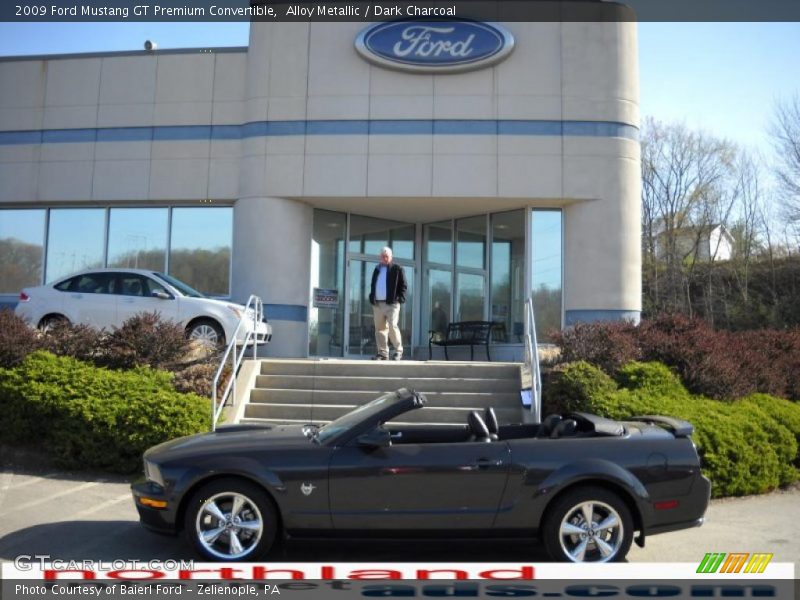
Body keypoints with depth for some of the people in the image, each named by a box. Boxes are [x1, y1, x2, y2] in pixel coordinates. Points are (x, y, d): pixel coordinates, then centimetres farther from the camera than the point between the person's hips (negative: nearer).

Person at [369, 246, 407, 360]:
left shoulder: (397, 269, 3)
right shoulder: (377, 270, 19)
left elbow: (403, 286, -1)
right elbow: (373, 286, 23)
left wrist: (400, 299, -12)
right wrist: (372, 300, 11)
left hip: (392, 304, -5)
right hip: (377, 304, 6)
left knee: (392, 327, -15)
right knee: (380, 329, 5)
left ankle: (398, 351, -2)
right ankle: (382, 353, 9)